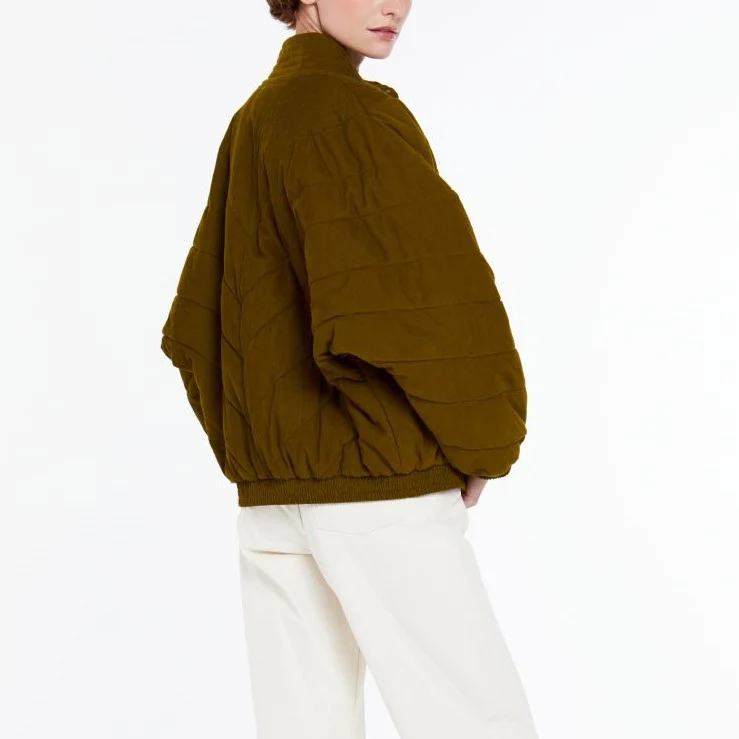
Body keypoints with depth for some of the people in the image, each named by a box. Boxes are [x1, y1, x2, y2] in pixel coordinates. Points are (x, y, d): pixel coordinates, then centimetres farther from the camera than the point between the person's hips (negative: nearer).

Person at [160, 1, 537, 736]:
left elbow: (193, 330, 20)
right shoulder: (349, 110, -10)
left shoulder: (250, 122, 16)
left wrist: (253, 452, 18)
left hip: (268, 496, 9)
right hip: (377, 486, -9)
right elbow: (434, 288, -22)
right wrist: (483, 445, -7)